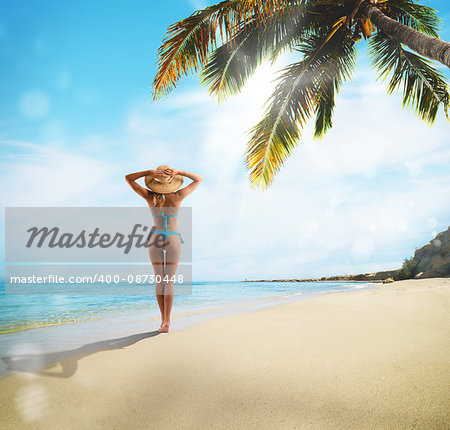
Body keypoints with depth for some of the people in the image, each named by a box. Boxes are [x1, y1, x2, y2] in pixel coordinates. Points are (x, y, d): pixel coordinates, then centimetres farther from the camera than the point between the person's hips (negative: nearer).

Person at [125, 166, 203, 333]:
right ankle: (166, 321, -7)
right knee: (169, 281, -1)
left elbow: (128, 178, 0)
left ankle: (163, 319, 12)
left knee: (159, 280, 10)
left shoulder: (150, 197, -7)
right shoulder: (177, 197, -10)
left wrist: (150, 172, -13)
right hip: (173, 240, -1)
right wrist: (179, 172, -13)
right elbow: (199, 179, 0)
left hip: (155, 240, 1)